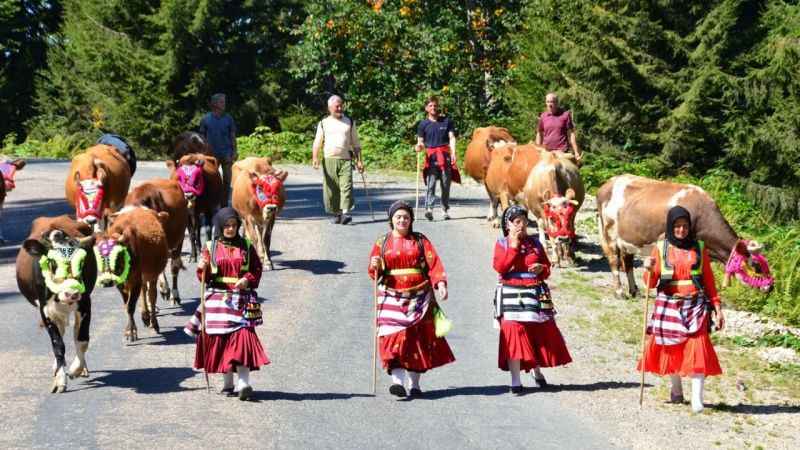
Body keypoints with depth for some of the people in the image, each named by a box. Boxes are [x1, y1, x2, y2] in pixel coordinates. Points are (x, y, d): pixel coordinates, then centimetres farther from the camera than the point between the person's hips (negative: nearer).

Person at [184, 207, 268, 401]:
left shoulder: (246, 247, 7)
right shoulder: (211, 247, 6)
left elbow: (257, 269, 9)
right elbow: (204, 277, 7)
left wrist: (248, 279, -10)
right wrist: (202, 269, -15)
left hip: (242, 300, -1)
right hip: (218, 299, 1)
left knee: (243, 336, -13)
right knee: (221, 339, 3)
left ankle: (244, 383, -18)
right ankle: (228, 383, 16)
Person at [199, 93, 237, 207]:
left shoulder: (228, 119, 4)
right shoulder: (205, 119, 2)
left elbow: (233, 136, 6)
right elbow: (202, 138, 6)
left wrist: (234, 152, -1)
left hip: (226, 154, 1)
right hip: (212, 154, -1)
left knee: (226, 180, 3)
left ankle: (224, 205, 12)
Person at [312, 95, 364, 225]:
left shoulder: (349, 122, 14)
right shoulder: (323, 123, 11)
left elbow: (356, 143, 15)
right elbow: (317, 142, 6)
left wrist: (359, 160, 7)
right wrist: (315, 157, -10)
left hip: (346, 160, 0)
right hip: (329, 160, 0)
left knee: (346, 186, -16)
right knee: (331, 189, 1)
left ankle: (345, 213, -21)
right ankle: (336, 214, 13)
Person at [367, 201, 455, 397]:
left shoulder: (421, 241, 8)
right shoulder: (383, 243, 9)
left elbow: (434, 264, -2)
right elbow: (374, 272, 8)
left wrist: (441, 284, -18)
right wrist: (375, 267, -15)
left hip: (419, 298, 1)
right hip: (392, 298, -1)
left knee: (419, 339, 3)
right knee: (394, 337, -15)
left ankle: (414, 384, 12)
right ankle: (398, 381, -23)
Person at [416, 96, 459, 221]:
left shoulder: (446, 121, 9)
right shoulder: (423, 124, 9)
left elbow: (452, 138, 5)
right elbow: (420, 141, 10)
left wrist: (453, 152, -9)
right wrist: (419, 147, -14)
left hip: (445, 155, 1)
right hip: (431, 156, -1)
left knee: (446, 184, 4)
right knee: (430, 184, -14)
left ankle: (446, 210, 12)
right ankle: (429, 209, -23)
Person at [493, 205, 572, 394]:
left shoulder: (535, 243, 9)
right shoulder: (502, 244, 2)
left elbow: (547, 267, 14)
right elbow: (500, 267, -13)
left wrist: (542, 269, -9)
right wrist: (513, 247, -14)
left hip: (536, 294, 3)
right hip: (511, 295, -3)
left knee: (541, 332, 6)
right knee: (514, 332, -9)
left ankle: (537, 371, 30)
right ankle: (515, 381, -7)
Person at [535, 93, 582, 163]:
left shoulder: (565, 114, -1)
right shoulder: (543, 116, 8)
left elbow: (571, 134, 0)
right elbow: (539, 134, 17)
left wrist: (576, 152, -4)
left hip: (561, 152, -3)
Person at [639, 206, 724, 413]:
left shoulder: (699, 248, 5)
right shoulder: (661, 248, 3)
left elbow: (709, 280, 9)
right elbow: (650, 283, 2)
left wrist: (717, 307, 4)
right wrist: (649, 269, -19)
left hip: (695, 305, -1)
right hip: (669, 306, 1)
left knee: (697, 348, -12)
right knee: (671, 348, 7)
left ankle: (697, 398, -15)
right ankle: (676, 391, 26)